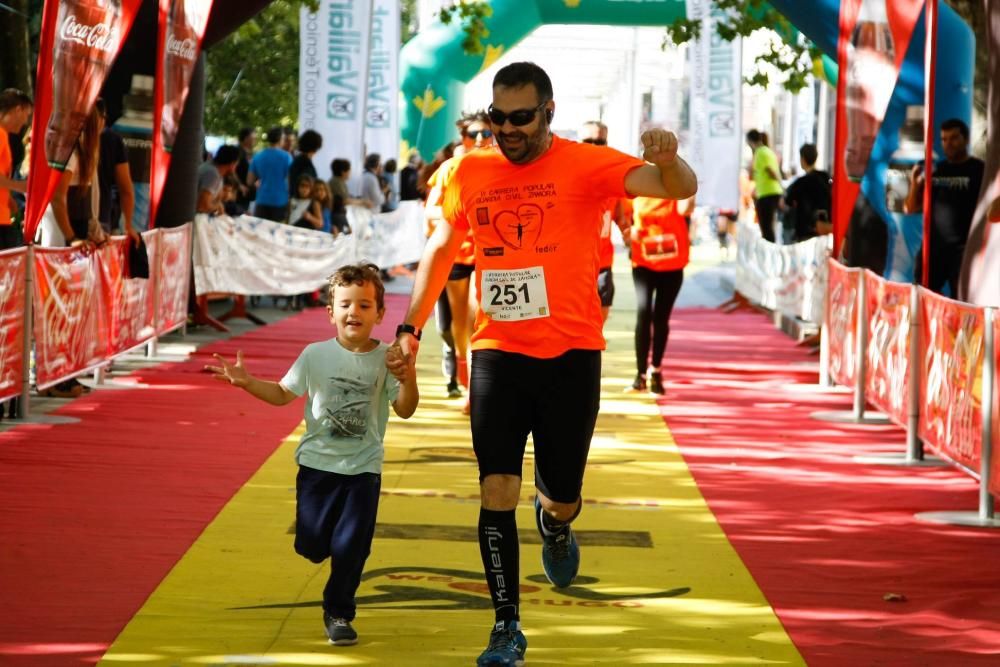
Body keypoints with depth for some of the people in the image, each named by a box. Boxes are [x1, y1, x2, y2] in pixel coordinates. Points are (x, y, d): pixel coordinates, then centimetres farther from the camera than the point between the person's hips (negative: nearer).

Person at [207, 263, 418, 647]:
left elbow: (405, 410, -8)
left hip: (363, 470, -1)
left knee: (349, 547, -5)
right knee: (312, 546, 0)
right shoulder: (316, 356, -3)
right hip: (318, 463, 1)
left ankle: (338, 613, 15)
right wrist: (246, 382, -7)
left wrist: (408, 379, -26)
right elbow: (284, 394, 7)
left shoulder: (386, 360, -6)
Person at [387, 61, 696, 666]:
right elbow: (441, 250, 18)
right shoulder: (470, 173, 4)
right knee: (497, 491, -7)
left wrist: (667, 160, -43)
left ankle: (555, 524, 44)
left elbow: (680, 189, -20)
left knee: (563, 497, 5)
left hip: (570, 355, -2)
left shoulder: (584, 166, -7)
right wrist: (412, 327, 13)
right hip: (497, 354, 2)